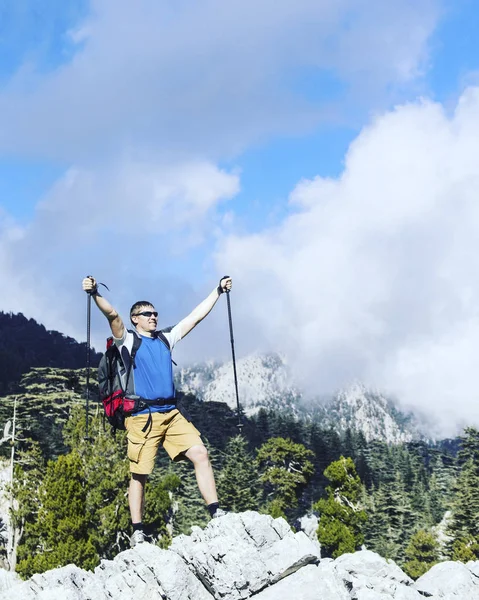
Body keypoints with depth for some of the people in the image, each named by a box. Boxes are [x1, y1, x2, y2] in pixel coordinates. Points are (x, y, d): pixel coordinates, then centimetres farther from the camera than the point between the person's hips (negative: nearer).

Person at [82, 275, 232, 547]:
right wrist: (95, 294, -29)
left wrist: (218, 291, 21)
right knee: (139, 475, -1)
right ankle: (138, 531, 8)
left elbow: (196, 316, 20)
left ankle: (216, 513, -1)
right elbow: (112, 315, -14)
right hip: (142, 417, -4)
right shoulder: (128, 340, 4)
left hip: (172, 414, 5)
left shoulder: (166, 338, 17)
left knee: (201, 454, -7)